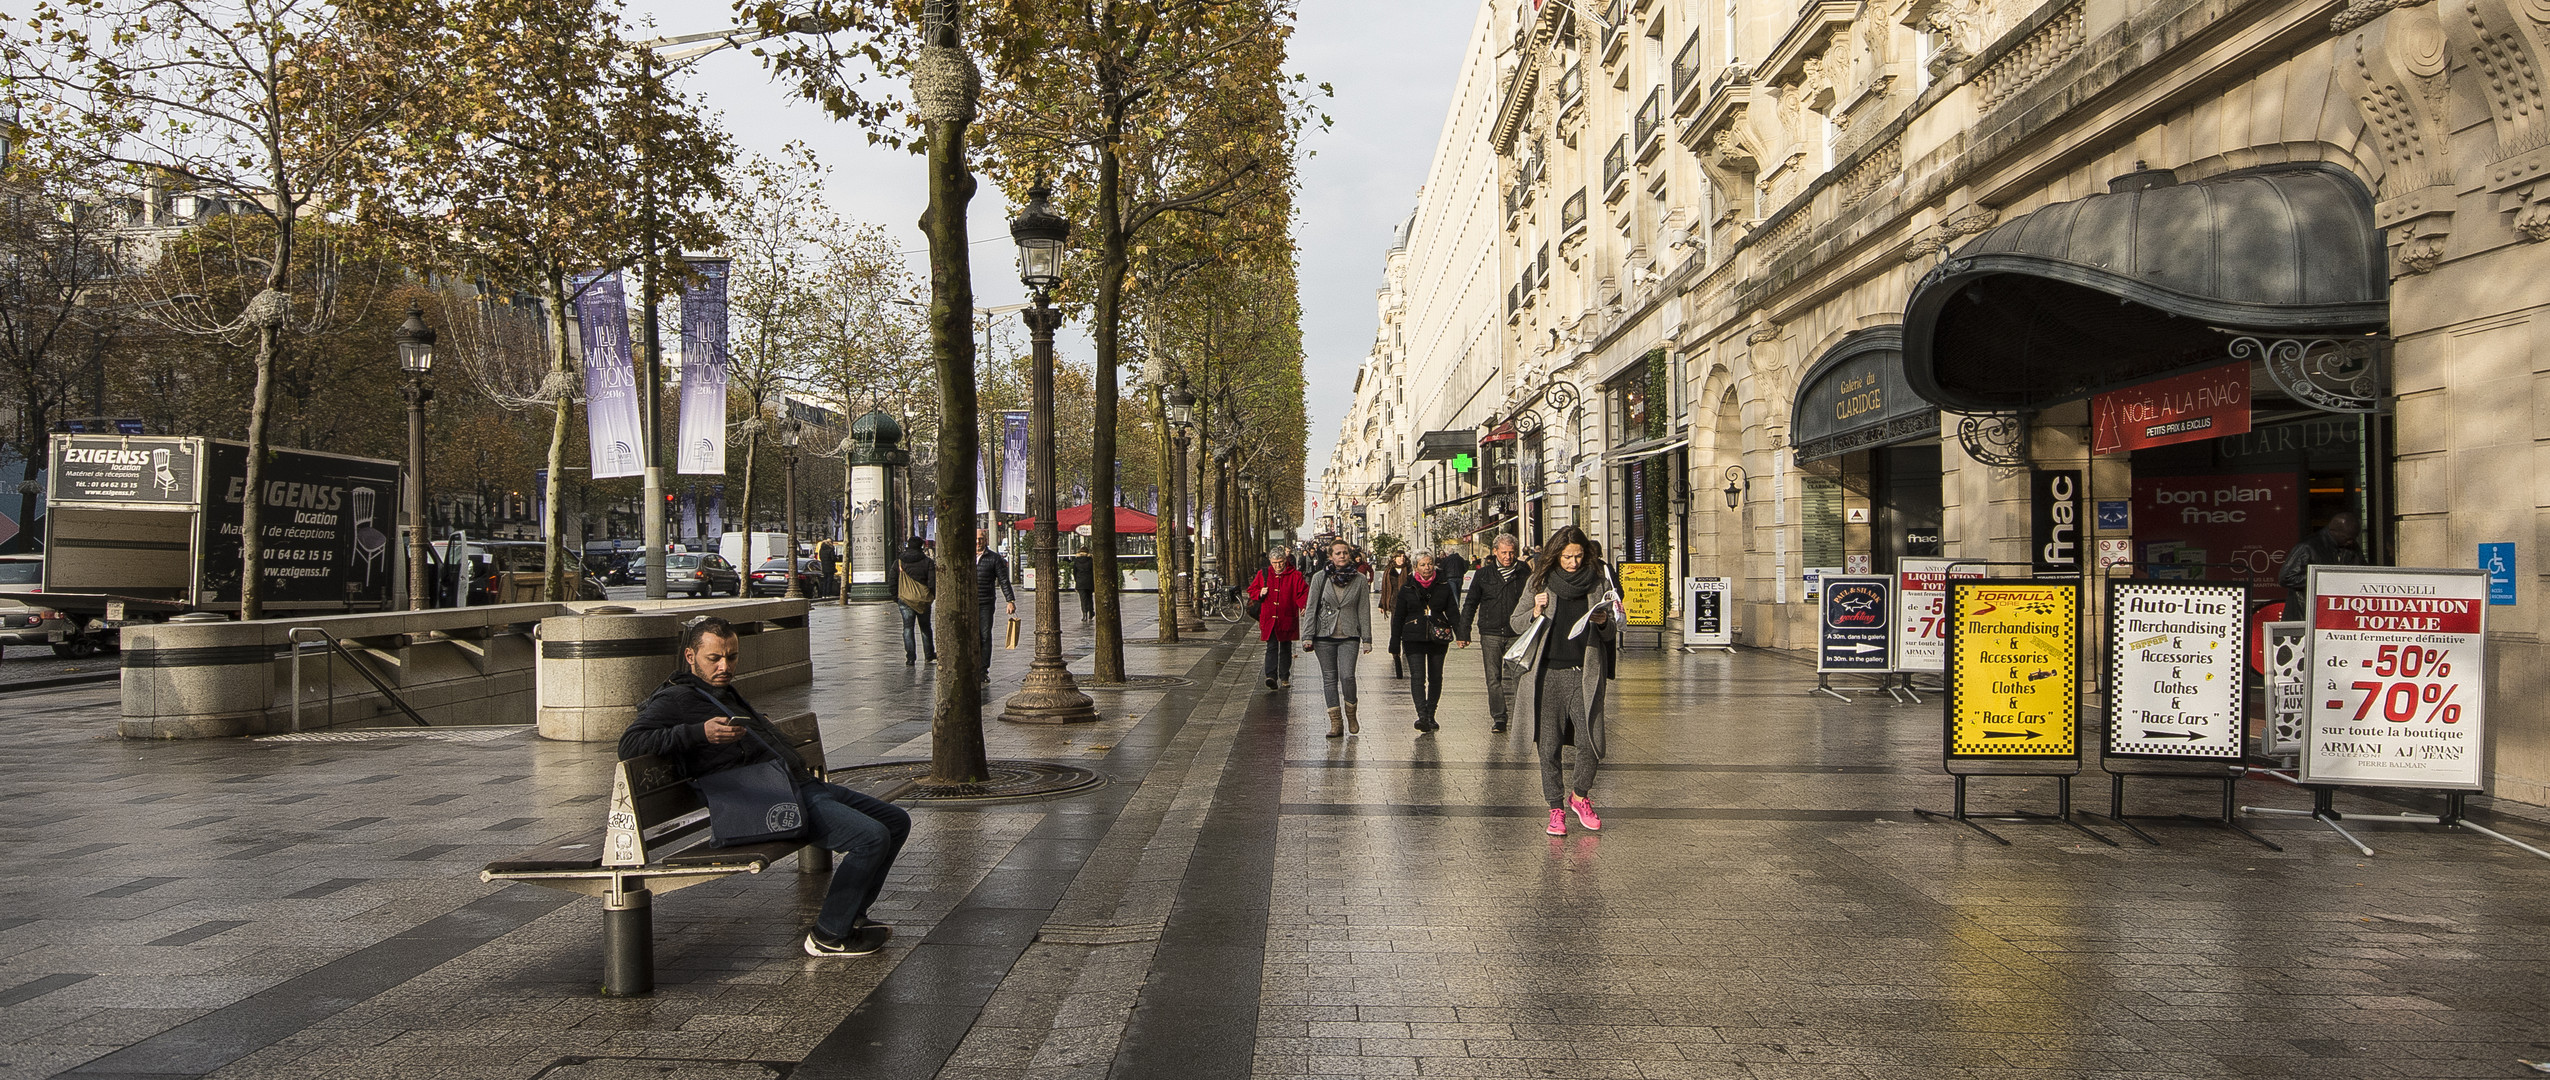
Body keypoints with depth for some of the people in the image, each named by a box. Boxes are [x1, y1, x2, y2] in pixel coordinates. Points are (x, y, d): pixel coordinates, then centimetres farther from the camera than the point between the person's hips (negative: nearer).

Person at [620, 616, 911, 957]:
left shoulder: (727, 692, 25)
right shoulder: (674, 699, -3)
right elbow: (630, 745, -19)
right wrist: (701, 732, -26)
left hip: (802, 784, 10)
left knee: (896, 820, 12)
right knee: (872, 837, -24)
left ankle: (847, 912, 18)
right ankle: (829, 936, -10)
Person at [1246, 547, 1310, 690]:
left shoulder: (1295, 576, -1)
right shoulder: (1263, 574, 6)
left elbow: (1304, 592, -2)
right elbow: (1251, 590, 15)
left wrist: (1304, 606, -20)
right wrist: (1260, 594, -7)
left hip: (1287, 619, 0)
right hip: (1269, 619, 0)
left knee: (1285, 648, 11)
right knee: (1272, 647, -12)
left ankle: (1285, 677, 23)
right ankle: (1271, 676, -22)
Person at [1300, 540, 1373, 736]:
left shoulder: (1360, 579, 3)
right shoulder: (1320, 578, 2)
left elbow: (1364, 611, 6)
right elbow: (1311, 608, 3)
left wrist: (1366, 639, 3)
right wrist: (1307, 637, -3)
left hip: (1349, 636, -1)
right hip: (1324, 635, 1)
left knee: (1347, 676, -15)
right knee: (1329, 678, 2)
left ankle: (1351, 715, 9)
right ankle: (1336, 723, 8)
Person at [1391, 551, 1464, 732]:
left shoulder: (1444, 586, 6)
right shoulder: (1407, 588, 5)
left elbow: (1453, 612, 8)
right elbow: (1398, 617, 10)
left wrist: (1461, 634, -4)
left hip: (1438, 638, 2)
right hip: (1414, 639, -2)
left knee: (1436, 677, 7)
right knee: (1417, 676, -14)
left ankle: (1430, 716, 18)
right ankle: (1422, 715, -22)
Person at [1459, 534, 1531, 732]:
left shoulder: (1524, 573, 3)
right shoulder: (1484, 574, 3)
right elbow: (1470, 604, 9)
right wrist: (1464, 632, 4)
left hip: (1516, 634, 0)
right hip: (1490, 634, 0)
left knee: (1513, 676, -3)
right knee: (1493, 677, -1)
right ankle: (1498, 718, 3)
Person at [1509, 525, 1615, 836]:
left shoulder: (1598, 582, 7)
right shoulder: (1540, 582, 5)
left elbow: (1610, 632, 13)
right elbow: (1516, 623, 9)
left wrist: (1604, 622, -10)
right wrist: (1536, 611, -11)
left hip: (1584, 673, 0)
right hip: (1546, 673, 0)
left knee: (1591, 743, -8)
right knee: (1549, 745, 3)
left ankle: (1579, 796, 18)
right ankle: (1556, 807, 17)